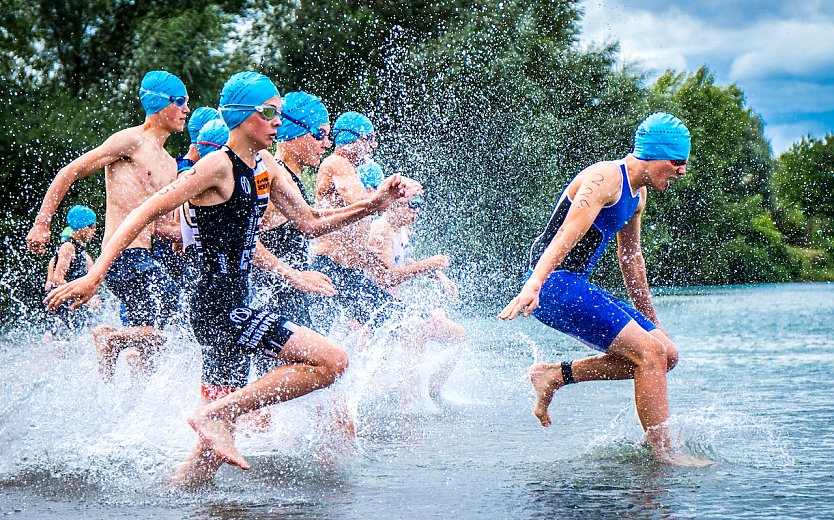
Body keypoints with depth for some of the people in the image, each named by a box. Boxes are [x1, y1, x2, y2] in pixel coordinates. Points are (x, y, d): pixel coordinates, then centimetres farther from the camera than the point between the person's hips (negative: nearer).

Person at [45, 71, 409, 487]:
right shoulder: (219, 166, -12)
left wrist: (371, 206, 11)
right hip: (217, 307, -9)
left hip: (234, 307, 9)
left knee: (214, 446, 11)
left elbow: (309, 223, 22)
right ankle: (213, 415, -15)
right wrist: (94, 275, -21)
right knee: (332, 360, -17)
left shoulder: (263, 169, 13)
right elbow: (147, 212, -15)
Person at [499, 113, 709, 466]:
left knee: (666, 354, 6)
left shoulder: (637, 194, 15)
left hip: (575, 286, 10)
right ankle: (663, 454, -12)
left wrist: (650, 320, 29)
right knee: (650, 354, -17)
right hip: (553, 284, -10)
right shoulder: (605, 179, -15)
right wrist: (534, 284, -42)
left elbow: (631, 257, 25)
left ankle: (553, 376, 10)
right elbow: (566, 236, -29)